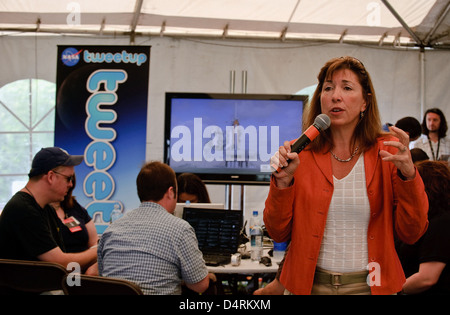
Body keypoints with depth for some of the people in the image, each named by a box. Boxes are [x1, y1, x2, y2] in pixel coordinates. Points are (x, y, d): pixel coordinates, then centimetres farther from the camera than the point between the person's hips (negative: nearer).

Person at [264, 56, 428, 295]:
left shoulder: (387, 152, -2)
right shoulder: (300, 154, -3)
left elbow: (411, 234, -6)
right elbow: (278, 233, -3)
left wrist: (408, 175, -18)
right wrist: (283, 181, -17)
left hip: (369, 284, 0)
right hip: (309, 284, 0)